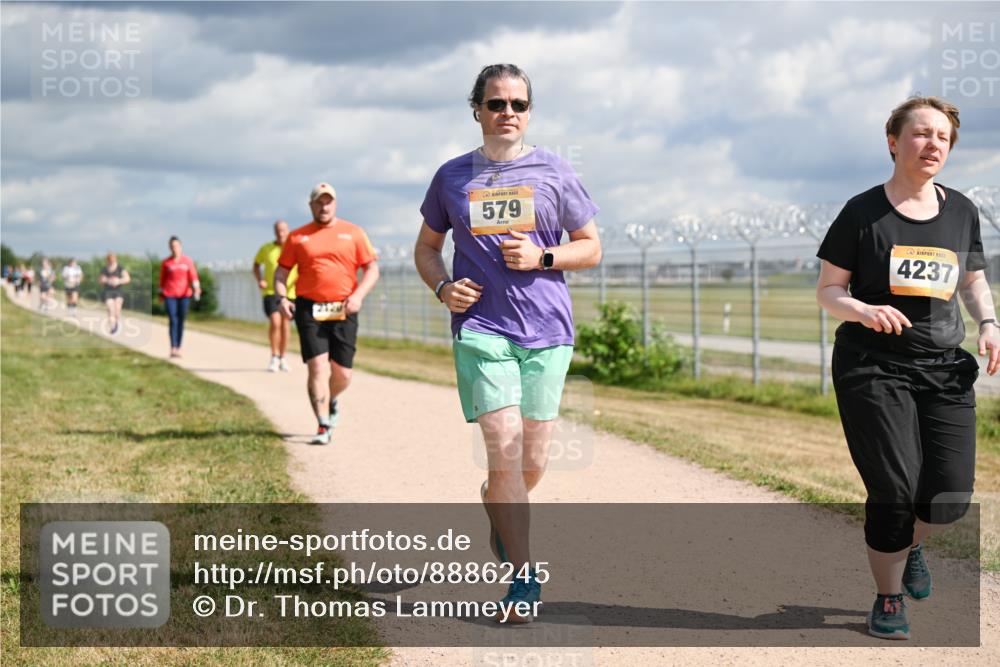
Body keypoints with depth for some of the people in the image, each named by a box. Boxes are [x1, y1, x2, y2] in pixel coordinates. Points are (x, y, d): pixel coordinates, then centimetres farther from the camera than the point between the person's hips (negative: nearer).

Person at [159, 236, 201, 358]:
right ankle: (173, 348, -16)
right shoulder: (166, 263, 3)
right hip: (170, 295, -1)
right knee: (173, 321, -11)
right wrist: (161, 293, 10)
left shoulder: (188, 261, 4)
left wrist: (196, 288, -19)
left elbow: (193, 276, -4)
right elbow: (162, 279, 9)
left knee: (181, 322, 5)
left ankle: (178, 348, 12)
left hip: (184, 294, 1)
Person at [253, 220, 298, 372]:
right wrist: (259, 280, 0)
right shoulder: (266, 248, 2)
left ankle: (282, 359, 24)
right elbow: (256, 264, 16)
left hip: (289, 292, 1)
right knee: (275, 322, -17)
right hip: (270, 291, -1)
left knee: (285, 325, 8)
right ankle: (274, 357, -3)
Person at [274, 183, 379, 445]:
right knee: (317, 367, -12)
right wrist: (282, 298, -7)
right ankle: (323, 427, -10)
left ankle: (331, 401, 37)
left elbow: (372, 269, 7)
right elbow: (281, 271, 12)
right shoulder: (297, 237, 10)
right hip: (309, 309, -1)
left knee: (342, 374, 3)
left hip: (343, 311, 1)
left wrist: (358, 295, -10)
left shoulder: (353, 233, 8)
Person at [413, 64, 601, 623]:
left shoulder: (553, 172, 5)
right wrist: (443, 286, -2)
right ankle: (524, 577, -6)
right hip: (481, 329, -1)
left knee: (533, 462, 7)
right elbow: (427, 246, 19)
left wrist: (542, 256, -10)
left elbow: (591, 248, 9)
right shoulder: (453, 176, 8)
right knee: (505, 451, -13)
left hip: (547, 331, 1)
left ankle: (495, 502, 41)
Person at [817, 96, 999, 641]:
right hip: (874, 368, -4)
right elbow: (828, 291, 0)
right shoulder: (864, 213, -4)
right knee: (894, 492, -7)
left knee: (951, 496, -3)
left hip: (945, 370, 4)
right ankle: (888, 600, 15)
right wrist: (865, 311, -21)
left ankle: (912, 544, 32)